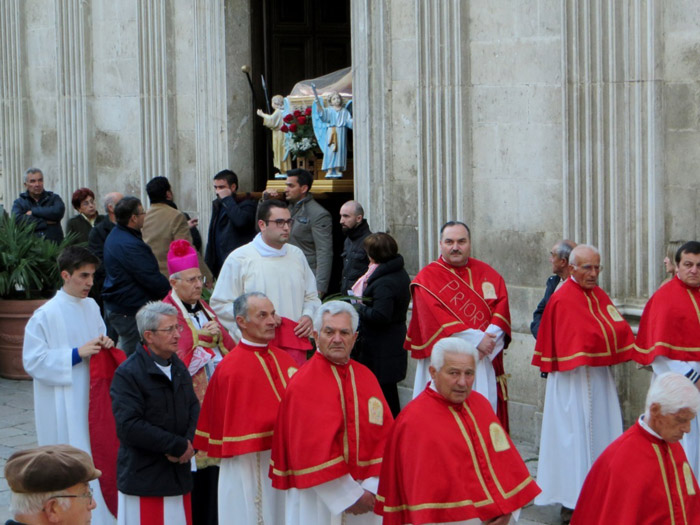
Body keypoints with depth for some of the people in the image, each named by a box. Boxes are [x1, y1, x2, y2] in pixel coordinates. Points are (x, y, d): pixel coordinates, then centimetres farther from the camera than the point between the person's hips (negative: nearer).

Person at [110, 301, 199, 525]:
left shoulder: (179, 368, 12)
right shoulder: (127, 374, -13)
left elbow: (194, 408, 12)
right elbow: (129, 428, -20)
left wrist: (187, 443, -8)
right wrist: (178, 446, -15)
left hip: (178, 474, 6)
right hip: (143, 479, -6)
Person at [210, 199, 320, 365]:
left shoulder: (296, 255, 15)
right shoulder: (239, 259, -2)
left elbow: (311, 296, 24)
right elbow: (219, 304, -3)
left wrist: (308, 316, 2)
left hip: (295, 345, 4)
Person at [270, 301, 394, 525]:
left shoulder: (366, 378, 5)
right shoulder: (302, 384, -11)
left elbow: (384, 434, 1)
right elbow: (313, 450, -14)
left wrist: (370, 488, -11)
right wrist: (349, 496, -14)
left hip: (366, 496, 5)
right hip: (319, 501, -5)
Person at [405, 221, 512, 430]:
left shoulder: (487, 274, 14)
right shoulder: (427, 278, 2)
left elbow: (502, 307, 4)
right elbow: (436, 318, -10)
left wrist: (488, 339, -15)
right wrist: (475, 339, -16)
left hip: (485, 362, 3)